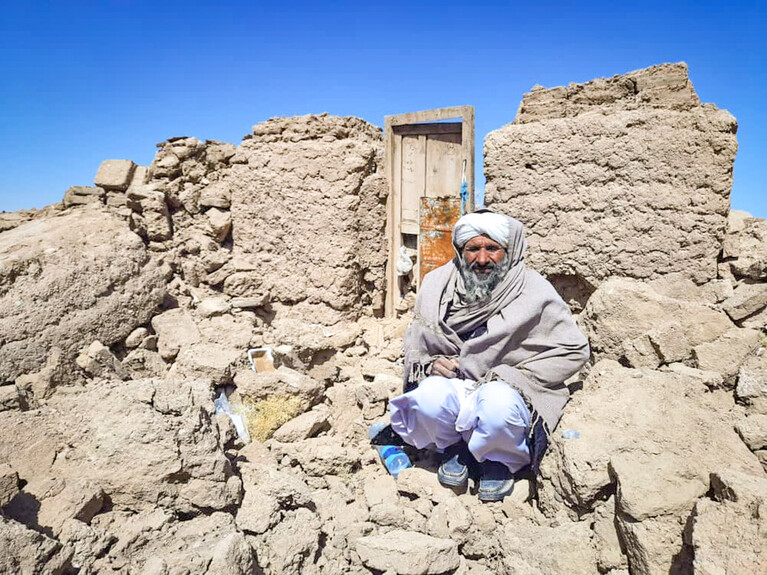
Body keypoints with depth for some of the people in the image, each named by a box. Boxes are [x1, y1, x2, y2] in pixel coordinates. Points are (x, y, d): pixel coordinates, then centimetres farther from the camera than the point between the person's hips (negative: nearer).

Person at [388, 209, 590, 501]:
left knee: (499, 407, -37)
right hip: (452, 386, 2)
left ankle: (500, 461, 1)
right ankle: (452, 448, 5)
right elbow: (414, 344, 12)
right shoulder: (437, 284, 1)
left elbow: (574, 350, -3)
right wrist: (429, 364, -12)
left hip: (507, 391, -2)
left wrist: (515, 377, -12)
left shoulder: (535, 292, -8)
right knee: (429, 398, -32)